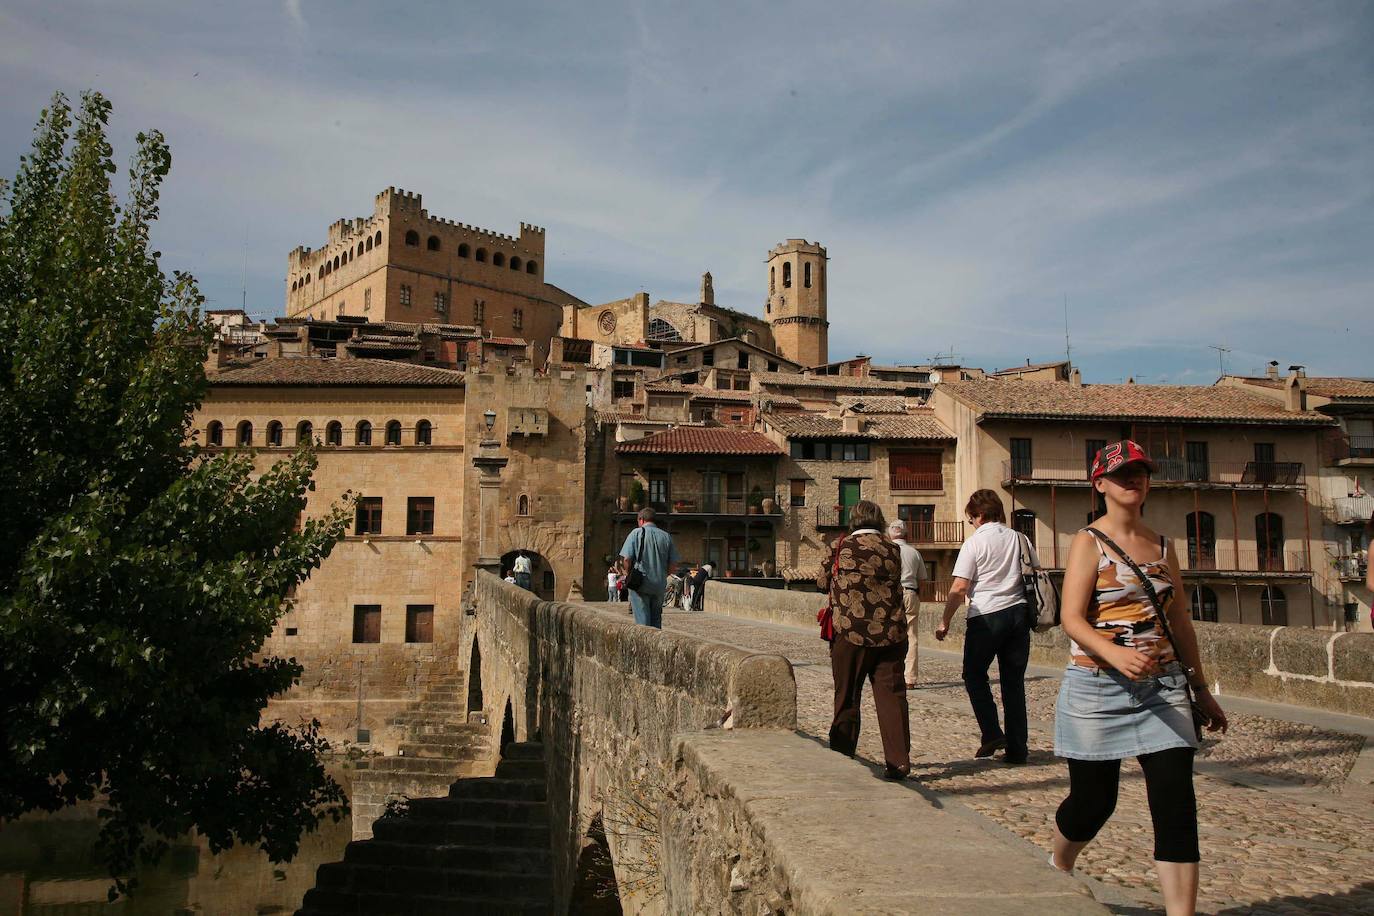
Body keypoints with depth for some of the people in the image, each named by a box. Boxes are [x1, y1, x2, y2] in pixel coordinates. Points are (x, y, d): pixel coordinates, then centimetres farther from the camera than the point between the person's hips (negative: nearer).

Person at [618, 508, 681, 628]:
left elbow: (626, 559, -10)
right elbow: (674, 563, 4)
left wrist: (628, 575, 6)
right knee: (656, 620, 14)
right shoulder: (666, 536, 6)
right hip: (660, 585, 3)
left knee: (642, 620, 0)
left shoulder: (636, 533, -4)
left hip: (640, 583, -3)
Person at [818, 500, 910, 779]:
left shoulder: (842, 548, -5)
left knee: (847, 699, 10)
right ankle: (898, 762, 3)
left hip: (850, 634, -2)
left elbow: (823, 582, 8)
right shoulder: (892, 550, 1)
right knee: (891, 696, 5)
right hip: (890, 634, 2)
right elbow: (894, 585, 13)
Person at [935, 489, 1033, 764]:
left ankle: (991, 734, 1)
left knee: (974, 674, 13)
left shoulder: (975, 542, -6)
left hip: (986, 615, -5)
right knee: (1014, 680, 9)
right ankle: (1017, 748, 10)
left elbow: (959, 588, -11)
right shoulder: (1020, 539, 8)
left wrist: (945, 622, -3)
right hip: (1019, 613, 5)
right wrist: (1031, 613, 25)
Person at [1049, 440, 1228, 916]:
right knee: (1093, 801, 7)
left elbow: (1180, 622, 17)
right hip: (1098, 688, -4)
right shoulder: (1089, 542, -5)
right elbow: (1071, 617, -15)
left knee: (1177, 804, -5)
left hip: (1163, 688, 5)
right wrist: (1114, 652, -33)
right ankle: (1056, 868, 38)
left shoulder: (1162, 547, 11)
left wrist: (1201, 689, 17)